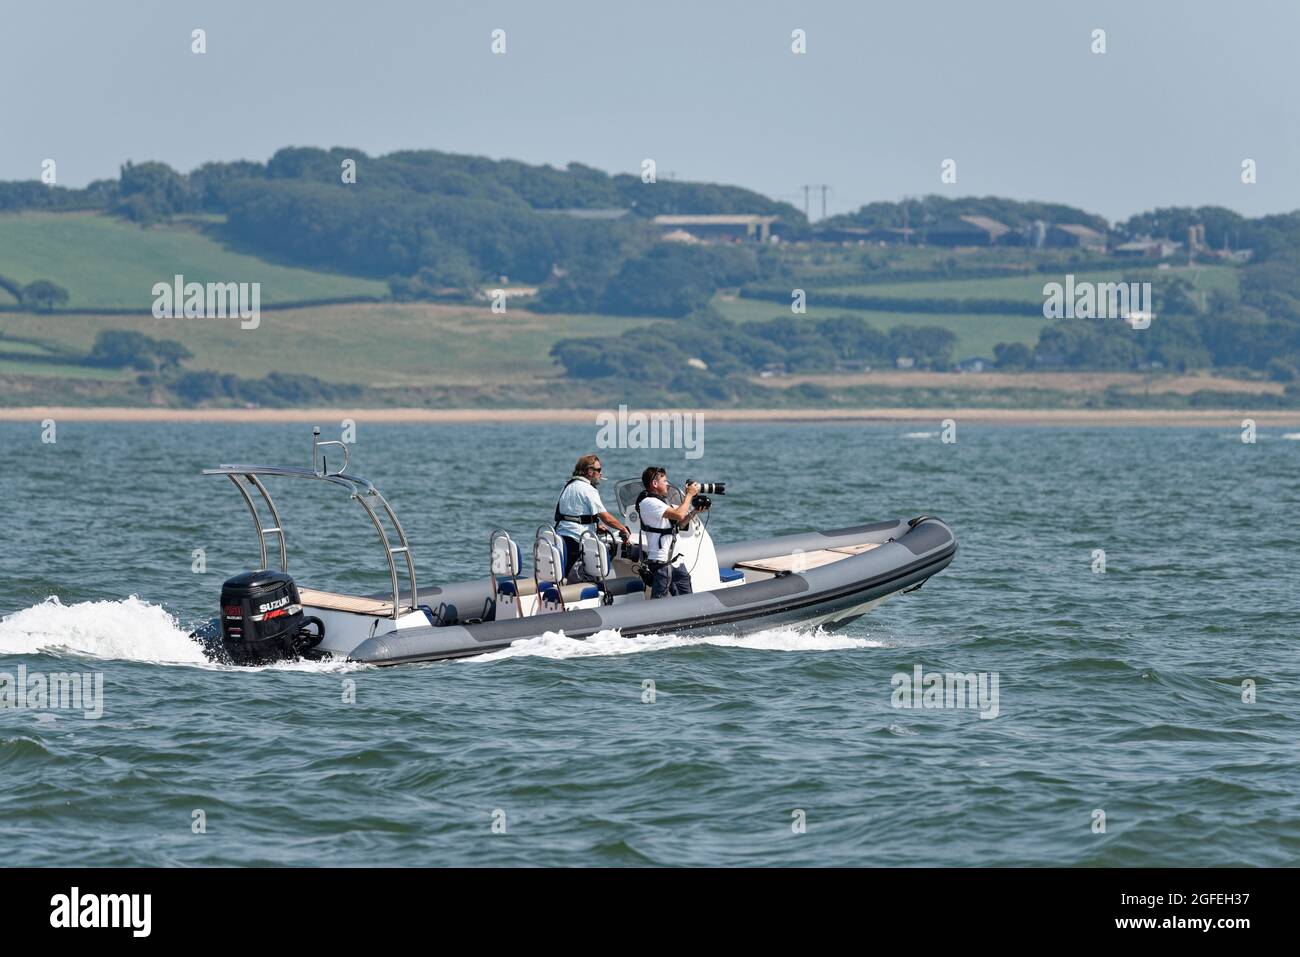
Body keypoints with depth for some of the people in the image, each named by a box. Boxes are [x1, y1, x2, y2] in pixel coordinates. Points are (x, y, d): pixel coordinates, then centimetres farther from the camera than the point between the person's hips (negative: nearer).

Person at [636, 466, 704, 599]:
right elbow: (678, 514, -22)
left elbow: (680, 522, 24)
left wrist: (695, 511, 10)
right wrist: (689, 495, -9)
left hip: (675, 560, 10)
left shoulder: (661, 501, 18)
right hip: (661, 562, -10)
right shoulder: (649, 502, -14)